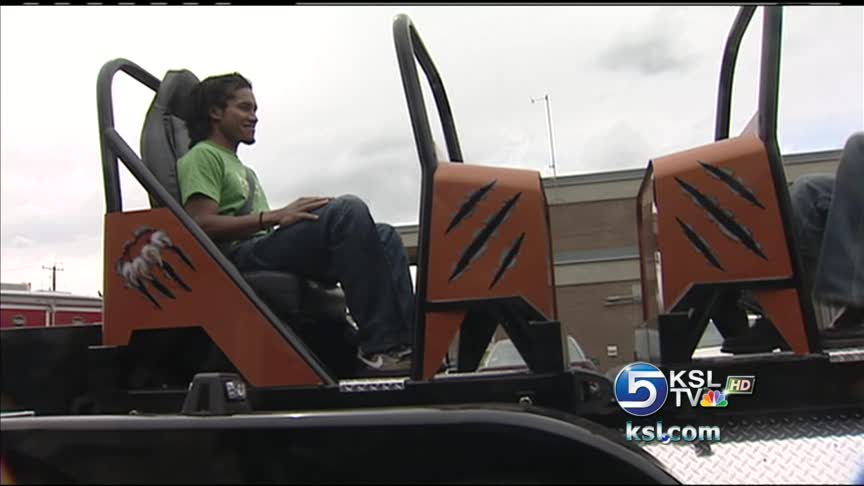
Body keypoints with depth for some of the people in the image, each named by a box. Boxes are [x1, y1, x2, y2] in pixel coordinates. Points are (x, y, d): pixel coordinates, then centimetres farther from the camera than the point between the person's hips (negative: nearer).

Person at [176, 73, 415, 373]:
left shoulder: (240, 167, 36)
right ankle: (381, 345, -34)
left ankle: (406, 338, -20)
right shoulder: (202, 156, 5)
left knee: (383, 235, -3)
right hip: (242, 258, -9)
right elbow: (201, 224, -12)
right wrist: (275, 217, -19)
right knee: (348, 210, -29)